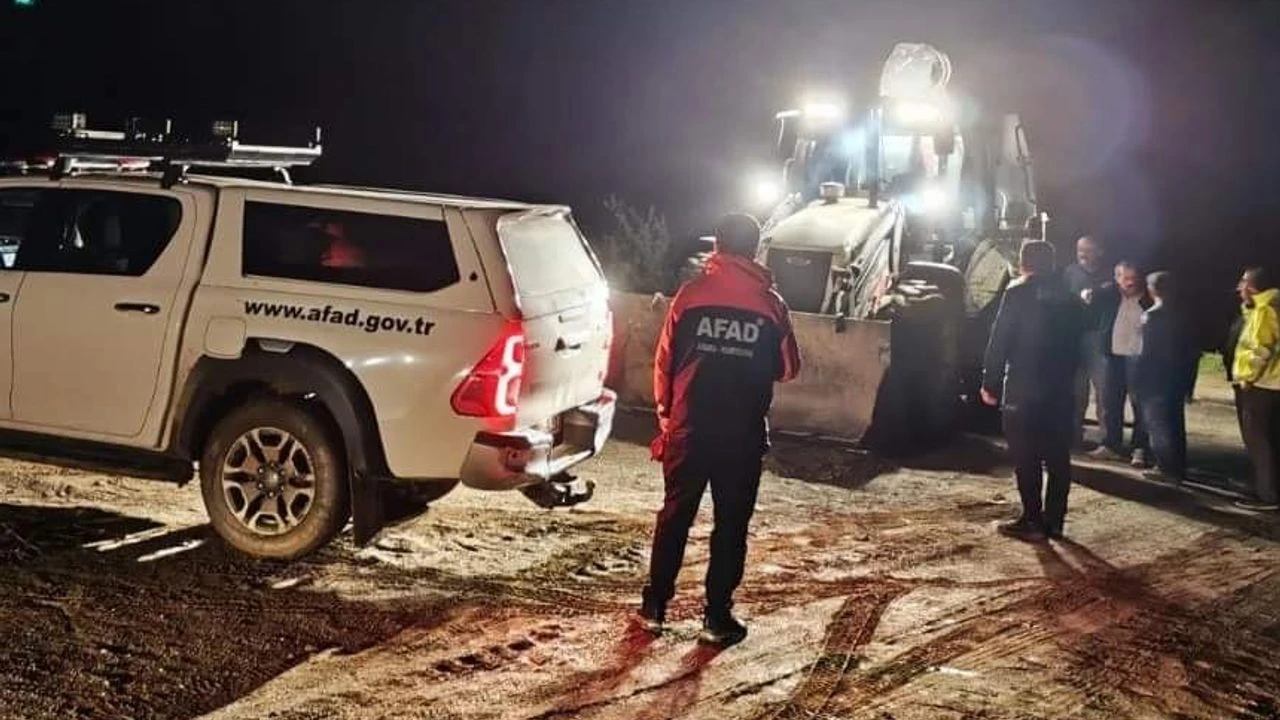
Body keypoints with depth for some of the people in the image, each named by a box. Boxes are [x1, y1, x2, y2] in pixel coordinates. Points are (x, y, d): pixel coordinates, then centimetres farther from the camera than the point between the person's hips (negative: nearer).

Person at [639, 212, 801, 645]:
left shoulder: (691, 294, -3)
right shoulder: (771, 305, -2)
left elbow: (665, 360, 1)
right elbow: (788, 368, 7)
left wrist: (666, 410, 16)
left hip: (689, 428, 1)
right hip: (743, 433, -1)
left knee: (675, 517, 13)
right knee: (731, 524, 8)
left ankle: (655, 606, 18)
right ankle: (717, 616, 9)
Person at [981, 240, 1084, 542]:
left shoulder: (1017, 293, -8)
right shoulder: (1069, 298, 10)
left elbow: (999, 341, -11)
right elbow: (1076, 343, 13)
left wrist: (990, 383, -5)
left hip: (1023, 387, -6)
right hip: (1060, 389, 6)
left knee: (1026, 456, -2)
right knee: (1057, 455, 9)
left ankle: (1032, 520, -1)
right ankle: (1054, 519, 12)